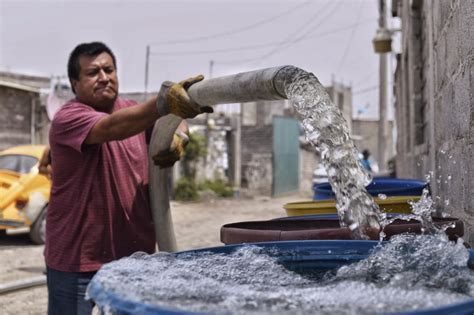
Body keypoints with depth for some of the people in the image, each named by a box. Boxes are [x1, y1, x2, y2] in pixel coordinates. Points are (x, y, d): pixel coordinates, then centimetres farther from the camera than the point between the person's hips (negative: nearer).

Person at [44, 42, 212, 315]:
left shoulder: (133, 110, 8)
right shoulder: (67, 118, -14)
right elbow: (112, 128, -32)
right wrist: (165, 102, -49)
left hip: (135, 254, 6)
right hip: (78, 260, -6)